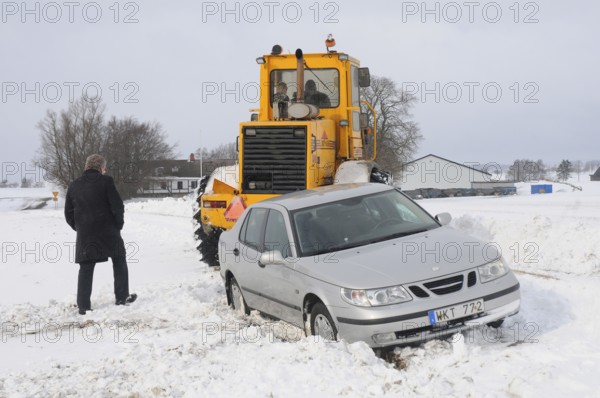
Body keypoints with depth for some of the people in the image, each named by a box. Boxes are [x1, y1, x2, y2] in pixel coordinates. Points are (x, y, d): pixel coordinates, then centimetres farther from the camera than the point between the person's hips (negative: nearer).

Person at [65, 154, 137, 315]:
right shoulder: (106, 181, -6)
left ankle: (83, 305, 5)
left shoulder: (74, 186, 8)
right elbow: (117, 206, -10)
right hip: (108, 231, -3)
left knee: (86, 268, 8)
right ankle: (122, 297, 16)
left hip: (84, 235, 3)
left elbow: (68, 214, 10)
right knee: (119, 261, 14)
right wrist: (119, 224, 5)